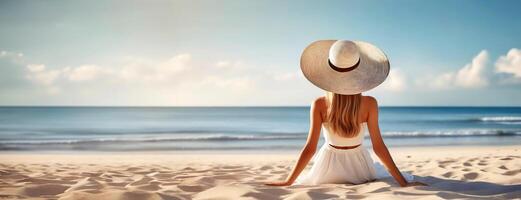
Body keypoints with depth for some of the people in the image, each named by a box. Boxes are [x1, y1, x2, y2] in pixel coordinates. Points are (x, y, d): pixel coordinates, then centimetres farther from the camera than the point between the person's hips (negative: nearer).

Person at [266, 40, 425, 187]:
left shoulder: (319, 105, -21)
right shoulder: (370, 104, -20)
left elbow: (310, 148, -19)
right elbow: (378, 146, -19)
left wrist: (288, 181, -13)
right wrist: (403, 182, -13)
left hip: (329, 164, -1)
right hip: (358, 164, 1)